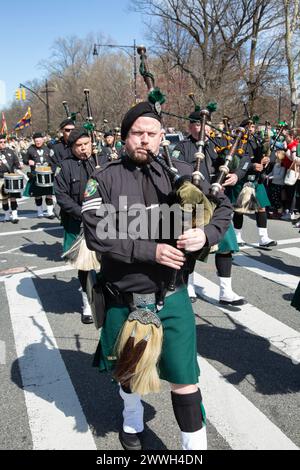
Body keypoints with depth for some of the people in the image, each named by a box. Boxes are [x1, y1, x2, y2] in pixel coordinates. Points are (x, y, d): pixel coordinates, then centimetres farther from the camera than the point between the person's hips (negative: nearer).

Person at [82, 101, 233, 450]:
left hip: (172, 297, 0)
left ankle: (195, 445, 29)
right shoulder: (105, 179, -7)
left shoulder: (180, 172, -2)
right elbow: (97, 235, -17)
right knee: (128, 369, 24)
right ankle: (132, 421, 56)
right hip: (123, 299, 1)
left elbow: (222, 206, 4)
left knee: (184, 378, 5)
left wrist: (206, 234, -17)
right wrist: (150, 250, -24)